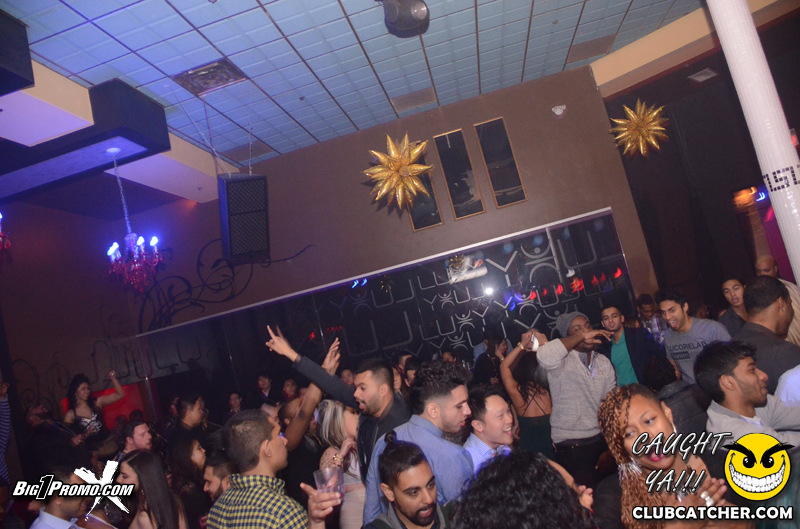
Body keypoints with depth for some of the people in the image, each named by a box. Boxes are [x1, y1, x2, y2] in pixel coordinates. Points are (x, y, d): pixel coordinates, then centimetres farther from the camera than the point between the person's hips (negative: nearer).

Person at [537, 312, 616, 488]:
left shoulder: (604, 362, 8)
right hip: (571, 442, -6)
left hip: (602, 439, 6)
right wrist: (581, 337, -31)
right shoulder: (563, 361, -13)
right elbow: (545, 357, -37)